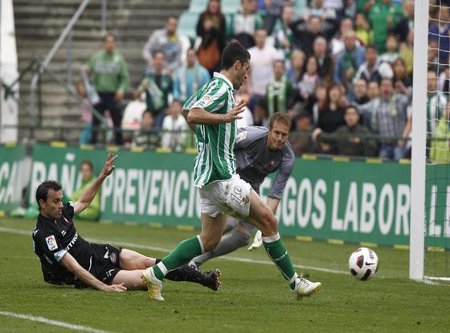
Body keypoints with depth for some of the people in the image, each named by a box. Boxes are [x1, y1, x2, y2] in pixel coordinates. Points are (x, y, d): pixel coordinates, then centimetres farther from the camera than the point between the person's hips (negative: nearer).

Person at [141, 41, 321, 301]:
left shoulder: (213, 86, 16)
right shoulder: (222, 88, -14)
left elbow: (187, 111, 30)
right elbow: (193, 114, -27)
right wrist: (227, 116, -24)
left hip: (209, 175, 10)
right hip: (220, 175, -10)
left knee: (210, 240, 12)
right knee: (268, 221, -5)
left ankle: (157, 273, 6)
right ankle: (295, 282, -1)